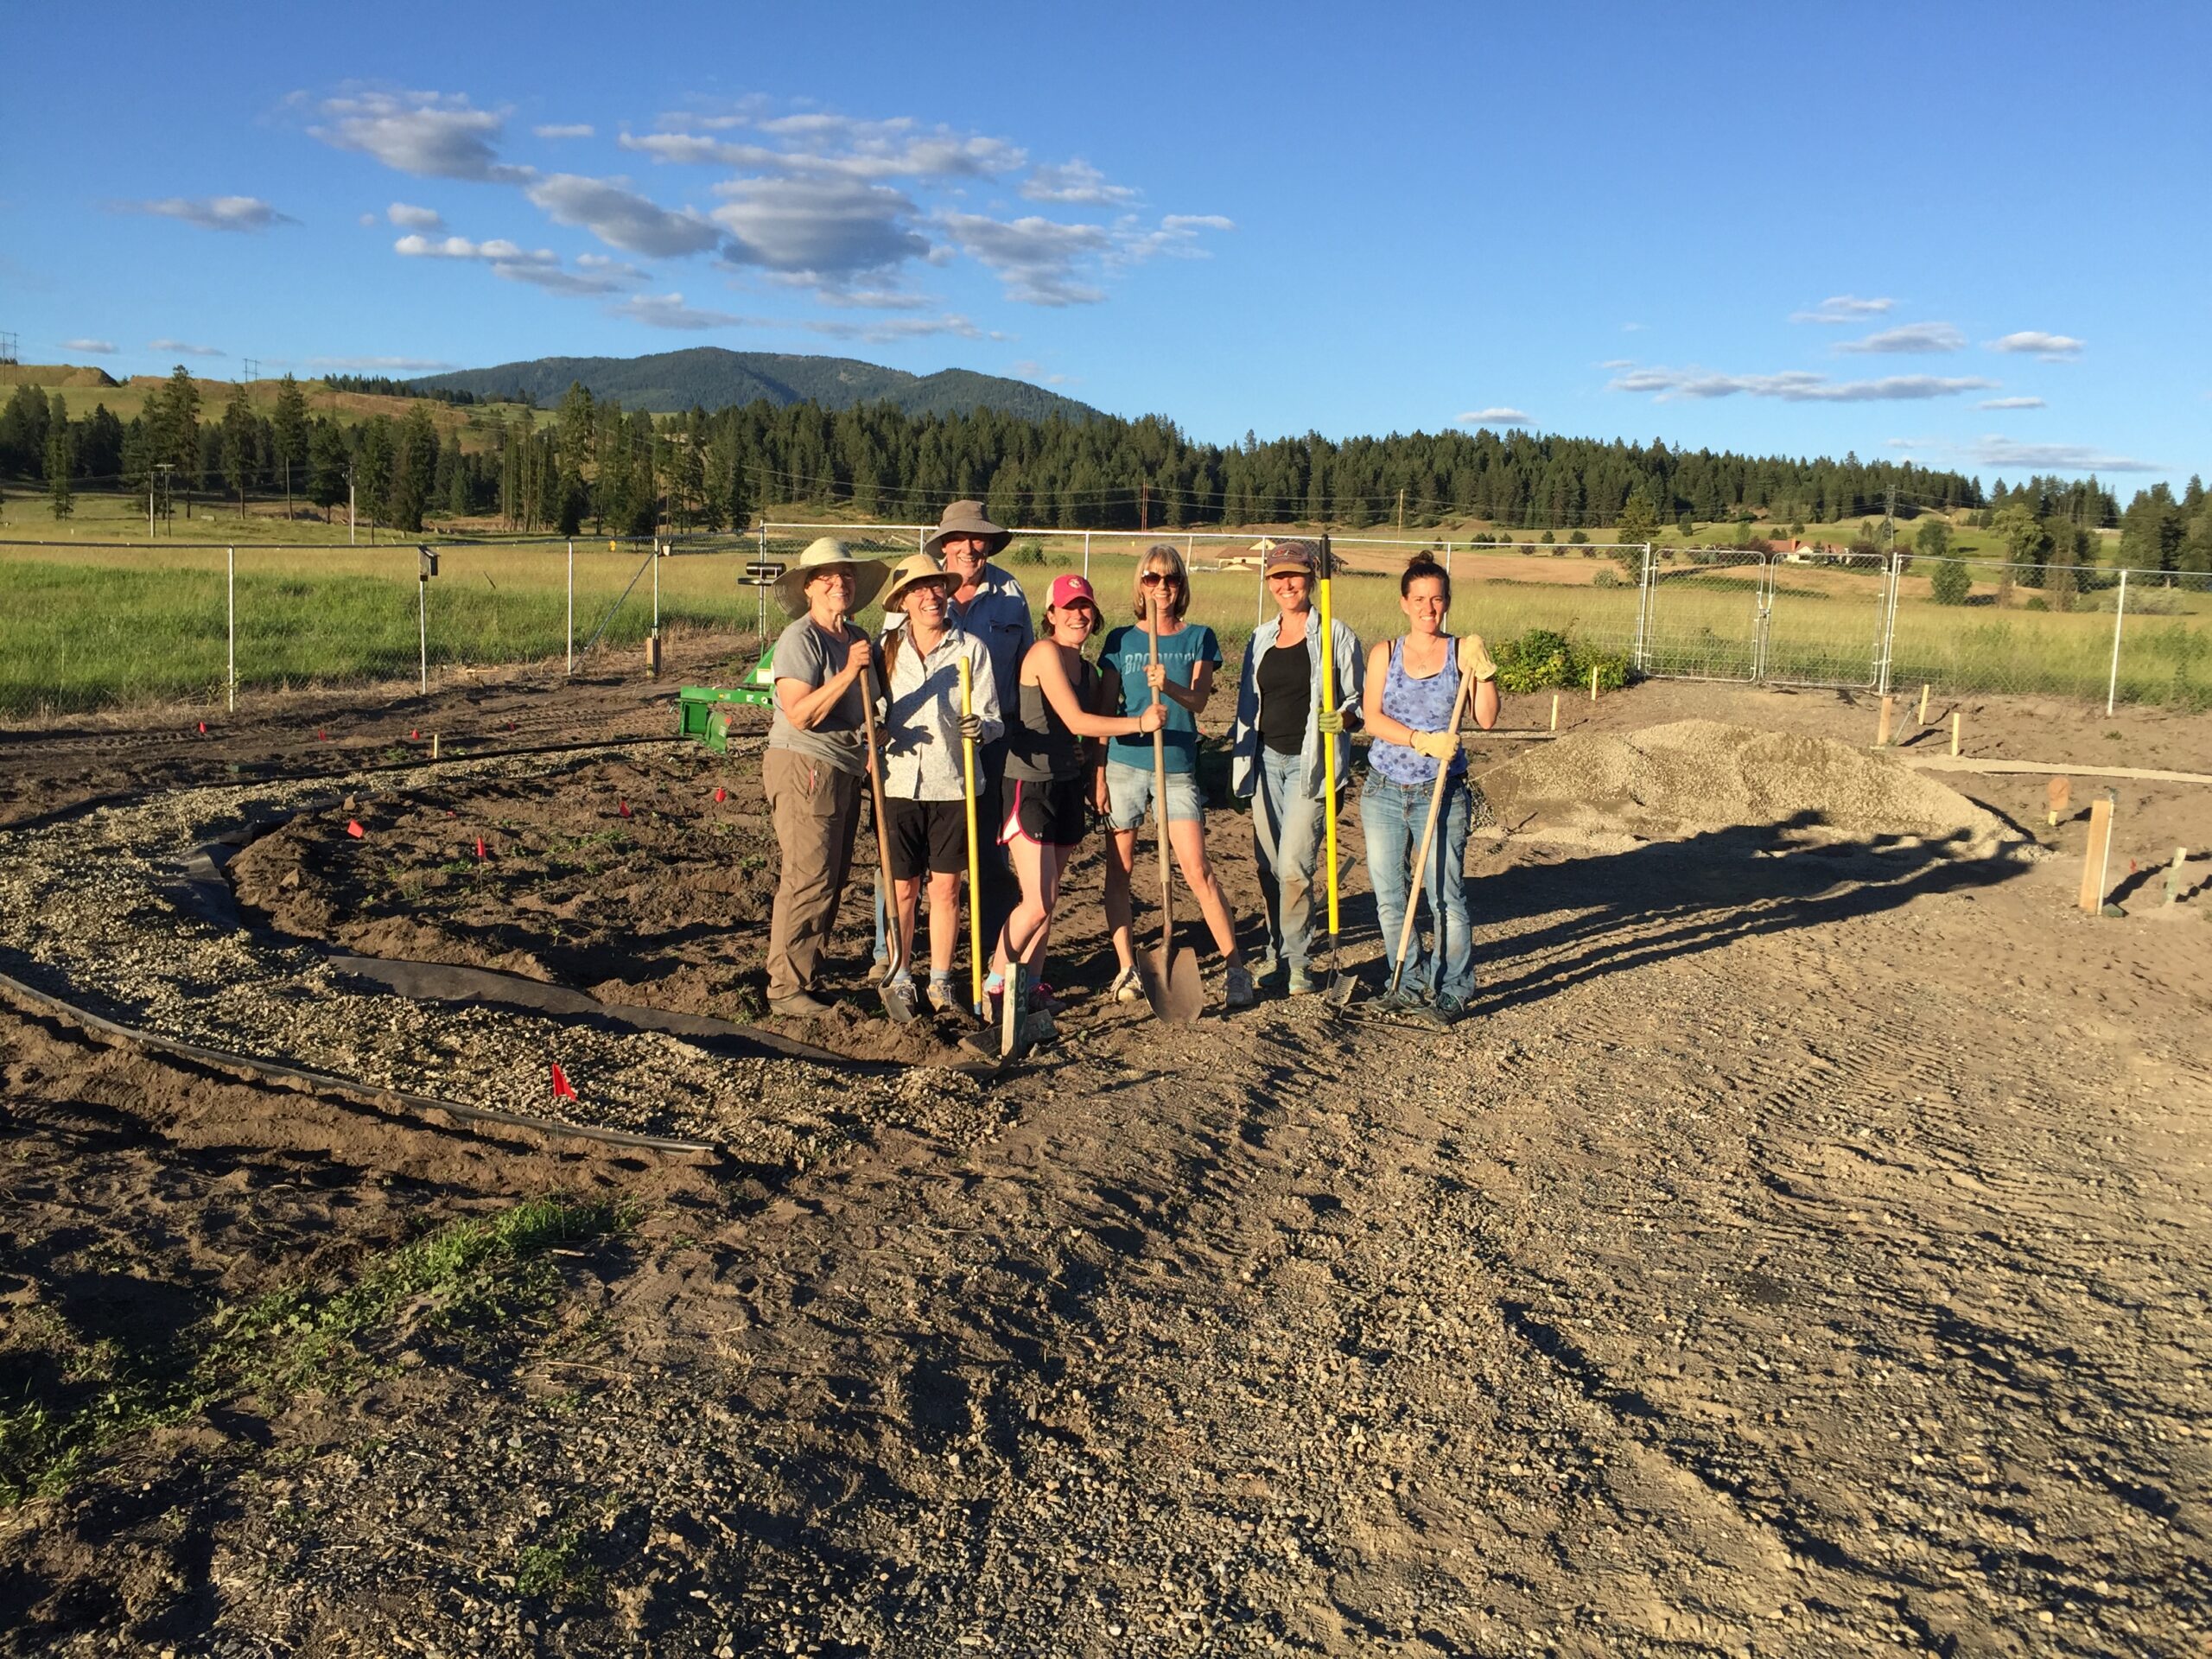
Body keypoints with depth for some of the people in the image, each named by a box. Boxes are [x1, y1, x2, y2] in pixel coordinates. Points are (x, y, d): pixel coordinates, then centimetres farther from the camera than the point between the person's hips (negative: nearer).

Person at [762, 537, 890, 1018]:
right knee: (809, 880, -10)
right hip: (804, 767, -9)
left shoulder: (856, 639, 15)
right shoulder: (799, 639, -11)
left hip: (845, 770, 9)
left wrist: (873, 748, 8)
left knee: (832, 881, 11)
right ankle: (786, 990, -5)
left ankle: (806, 974, 20)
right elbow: (801, 713, -21)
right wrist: (849, 670, -27)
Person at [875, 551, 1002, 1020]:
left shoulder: (970, 648, 1)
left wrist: (979, 727, -24)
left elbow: (993, 719, -1)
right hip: (899, 783, 1)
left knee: (946, 888, 7)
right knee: (902, 889, 6)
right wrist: (876, 733, -11)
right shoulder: (886, 647, 5)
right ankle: (901, 979, 21)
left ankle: (941, 982, 21)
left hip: (953, 785, 0)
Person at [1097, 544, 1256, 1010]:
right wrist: (1099, 774, 1)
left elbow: (1200, 700, -8)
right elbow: (1105, 711, 5)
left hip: (1177, 768, -1)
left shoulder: (1198, 638, 4)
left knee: (1198, 871, -6)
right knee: (1118, 869, 5)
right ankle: (1126, 967, 16)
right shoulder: (1121, 640, 5)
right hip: (1125, 765, 1)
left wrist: (1169, 686, -29)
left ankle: (1237, 968, 3)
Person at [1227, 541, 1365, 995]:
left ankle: (1297, 960, 3)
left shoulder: (1335, 634, -2)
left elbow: (1360, 699, -1)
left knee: (1293, 864, -11)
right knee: (1268, 864, 8)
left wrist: (1344, 717, -22)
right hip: (1266, 758, 5)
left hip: (1310, 762, -5)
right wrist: (1238, 745, 15)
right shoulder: (1261, 638, 13)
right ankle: (1276, 949, 22)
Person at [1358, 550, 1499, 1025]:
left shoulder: (1461, 653, 2)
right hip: (1384, 790, 2)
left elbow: (1486, 719, -8)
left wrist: (1483, 670, -20)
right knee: (1390, 895, 7)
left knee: (1445, 897, -4)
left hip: (1441, 795, -2)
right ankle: (1409, 983, 22)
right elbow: (1373, 718, -6)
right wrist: (1422, 740, -18)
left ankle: (1451, 991, 9)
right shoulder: (1385, 654, 6)